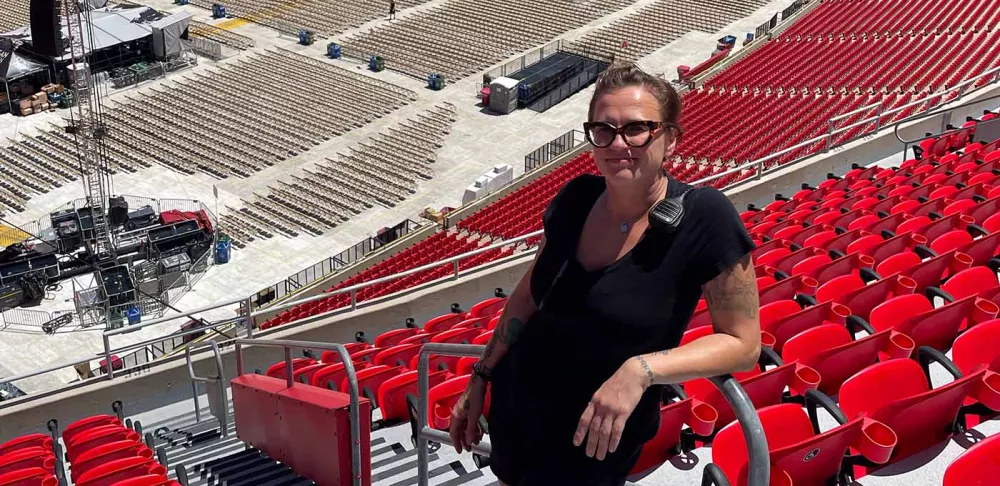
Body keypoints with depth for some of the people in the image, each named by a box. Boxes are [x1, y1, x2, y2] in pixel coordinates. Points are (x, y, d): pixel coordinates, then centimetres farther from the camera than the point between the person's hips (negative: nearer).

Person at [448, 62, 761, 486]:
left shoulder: (705, 218, -22)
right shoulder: (576, 198, -6)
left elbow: (743, 343, -17)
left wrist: (642, 369, -29)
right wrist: (481, 377, 11)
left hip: (594, 441, -5)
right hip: (511, 402, 5)